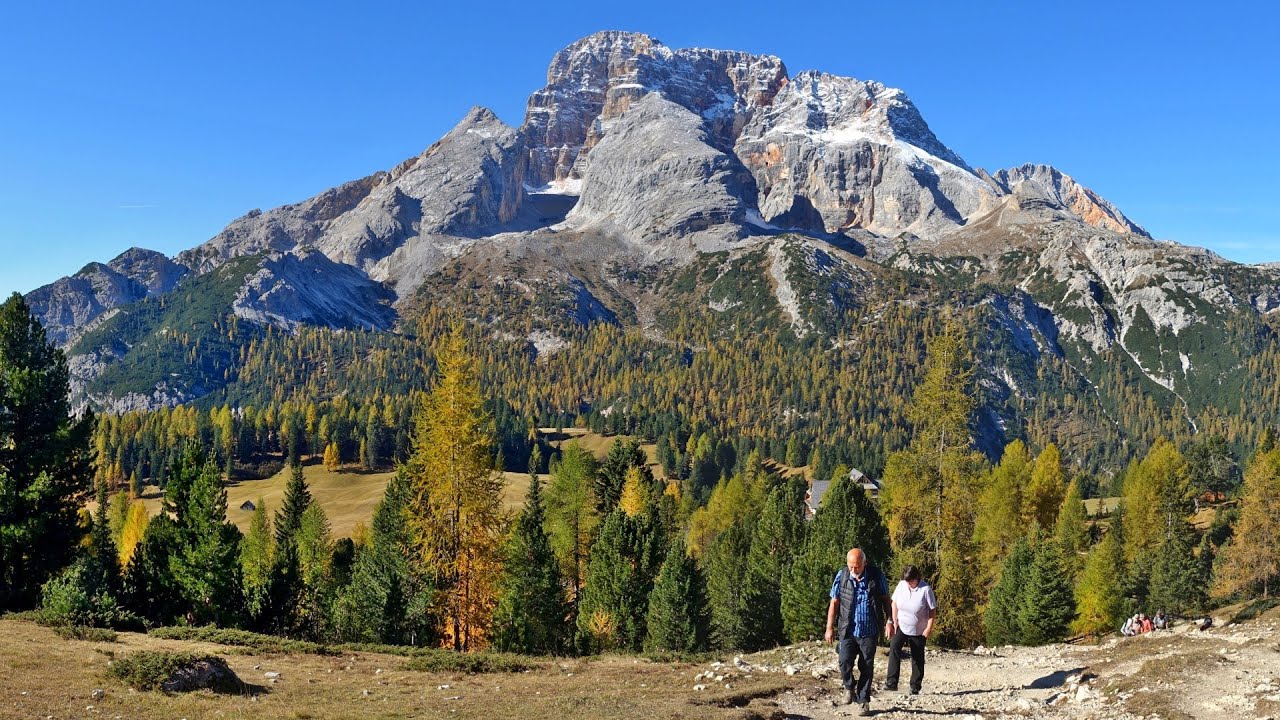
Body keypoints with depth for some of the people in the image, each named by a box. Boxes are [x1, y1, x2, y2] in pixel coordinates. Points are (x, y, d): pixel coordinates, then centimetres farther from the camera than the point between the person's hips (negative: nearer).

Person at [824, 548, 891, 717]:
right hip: (848, 630, 0)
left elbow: (885, 599, 6)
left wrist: (889, 621, -2)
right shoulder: (841, 576, -4)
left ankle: (864, 701, 20)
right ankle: (849, 688, 19)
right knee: (845, 661, -10)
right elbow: (834, 603, 1)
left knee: (867, 667, 5)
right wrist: (829, 628, 0)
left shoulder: (876, 576, -5)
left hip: (869, 631, 0)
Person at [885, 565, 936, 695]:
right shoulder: (901, 585, -6)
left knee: (917, 659, 7)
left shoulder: (926, 589, -17)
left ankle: (915, 687, 23)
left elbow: (933, 610, -10)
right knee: (894, 647, -21)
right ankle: (891, 682, -22)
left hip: (918, 631, -2)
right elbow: (894, 603, 5)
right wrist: (895, 622, 1)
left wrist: (929, 628, -13)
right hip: (901, 626, 2)